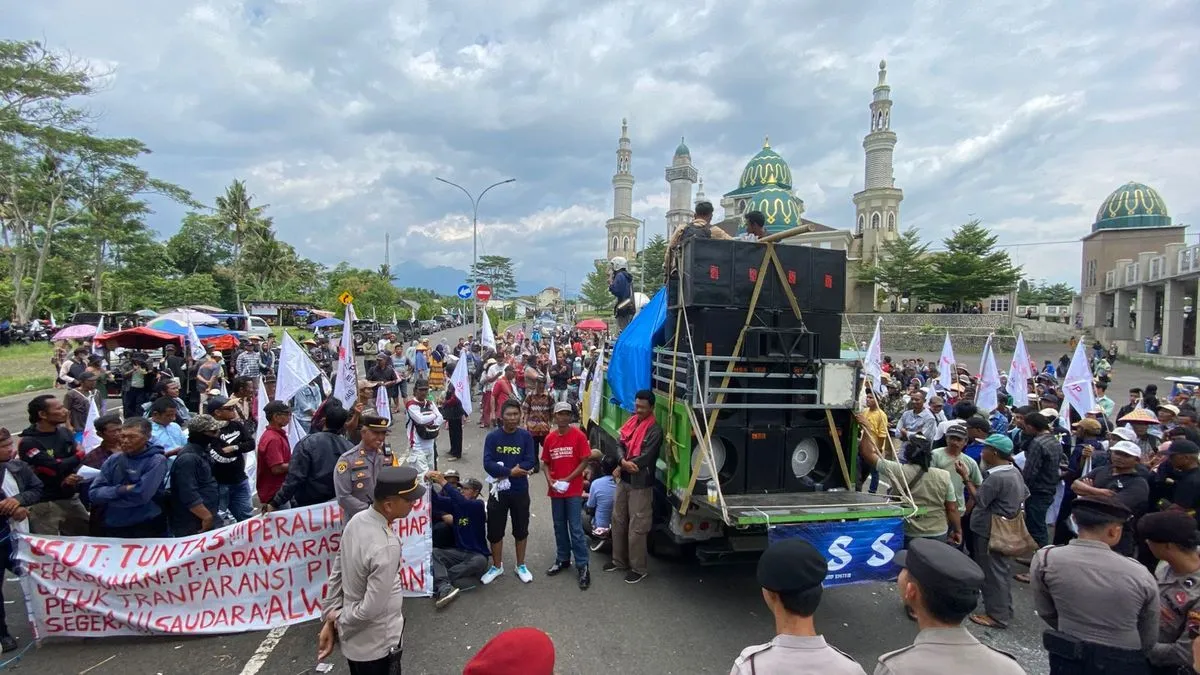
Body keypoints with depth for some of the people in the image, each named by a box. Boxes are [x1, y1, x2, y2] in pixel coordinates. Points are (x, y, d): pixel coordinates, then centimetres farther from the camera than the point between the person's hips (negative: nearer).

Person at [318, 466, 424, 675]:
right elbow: (372, 608, -26)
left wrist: (329, 619, 6)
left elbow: (336, 573, 2)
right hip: (377, 646, -7)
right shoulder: (386, 547, -32)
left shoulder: (357, 520, -7)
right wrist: (339, 622, -7)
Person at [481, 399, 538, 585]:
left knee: (521, 529, 13)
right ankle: (497, 566, 29)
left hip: (520, 491, 0)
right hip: (499, 490, 0)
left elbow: (530, 462, -13)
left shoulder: (526, 436, -6)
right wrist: (511, 471, -23)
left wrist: (503, 472, -20)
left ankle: (521, 566, 31)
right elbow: (488, 464, -14)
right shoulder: (492, 437, -7)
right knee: (495, 530, 9)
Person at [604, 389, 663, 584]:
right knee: (618, 520, 17)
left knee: (636, 527, -1)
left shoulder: (655, 430, -15)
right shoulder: (631, 422, 7)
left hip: (641, 484, -7)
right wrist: (623, 461, -18)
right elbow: (620, 444, 3)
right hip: (624, 480, 7)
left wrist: (620, 468, -10)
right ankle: (619, 560, 32)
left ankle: (638, 568, 13)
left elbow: (645, 458, -19)